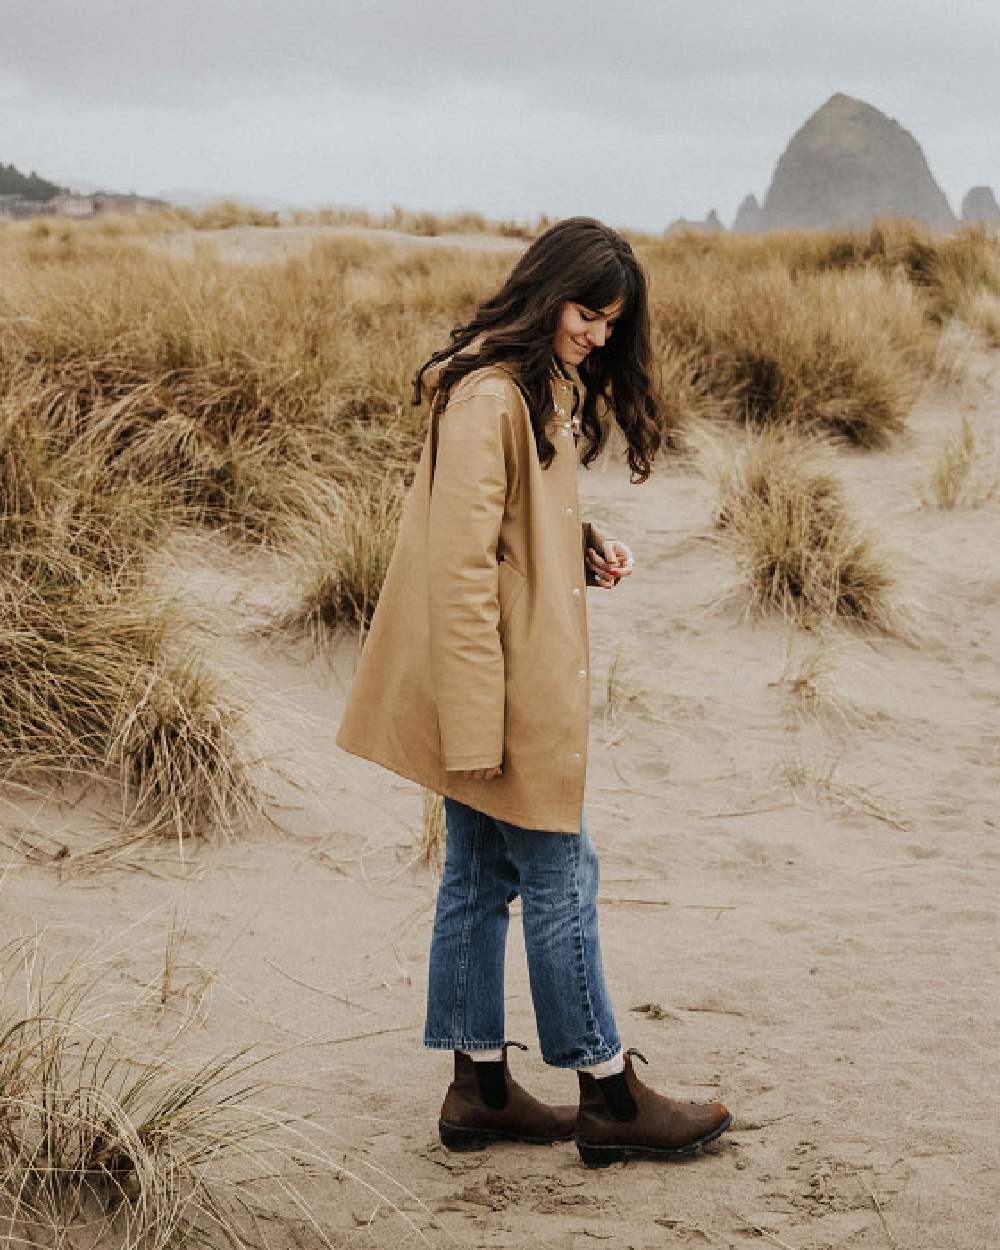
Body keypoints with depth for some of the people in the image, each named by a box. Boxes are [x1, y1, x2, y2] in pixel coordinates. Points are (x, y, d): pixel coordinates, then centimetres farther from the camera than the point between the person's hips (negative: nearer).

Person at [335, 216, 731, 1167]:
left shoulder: (546, 386, 13)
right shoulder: (487, 394, -19)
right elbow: (461, 565, -23)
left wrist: (586, 550, 3)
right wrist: (478, 723, -23)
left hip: (524, 675, 10)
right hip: (500, 686, -10)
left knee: (482, 876, 13)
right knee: (560, 876, 0)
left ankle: (480, 1089, 22)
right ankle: (609, 1096, 12)